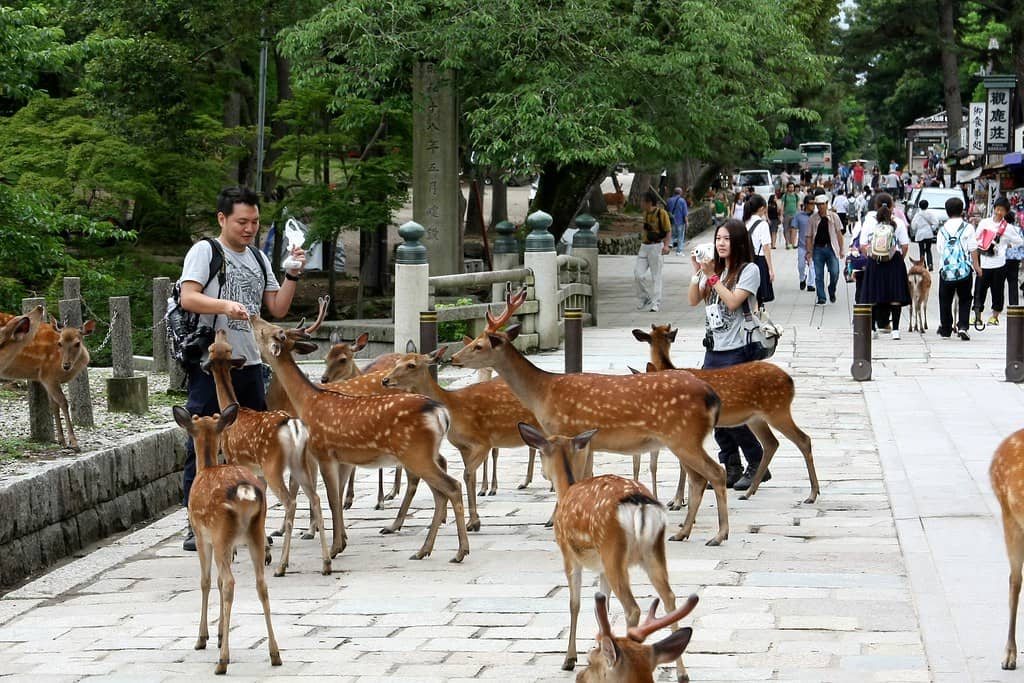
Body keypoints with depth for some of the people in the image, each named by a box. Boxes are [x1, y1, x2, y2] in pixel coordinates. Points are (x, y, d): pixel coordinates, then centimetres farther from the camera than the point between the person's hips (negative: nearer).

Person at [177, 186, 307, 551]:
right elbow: (188, 298, -16)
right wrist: (225, 305, -32)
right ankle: (197, 527, -2)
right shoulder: (205, 251, -3)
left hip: (250, 364, 7)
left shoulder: (258, 259, 17)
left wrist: (292, 274, 2)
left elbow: (278, 308, 15)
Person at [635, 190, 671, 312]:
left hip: (656, 247, -7)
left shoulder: (662, 213, -10)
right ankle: (644, 298, 16)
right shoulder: (646, 213, 11)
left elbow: (668, 231, -9)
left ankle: (656, 304, 3)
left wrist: (666, 245, -20)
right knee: (638, 275, -1)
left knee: (656, 277, -1)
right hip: (644, 247, 7)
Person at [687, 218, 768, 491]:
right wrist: (697, 273, -3)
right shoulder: (714, 269, 14)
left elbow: (733, 302, -18)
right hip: (713, 348, 7)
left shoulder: (749, 270, -6)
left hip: (737, 350, -7)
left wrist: (712, 277, -14)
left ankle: (757, 465, 5)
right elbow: (693, 300, 8)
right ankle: (731, 467, 17)